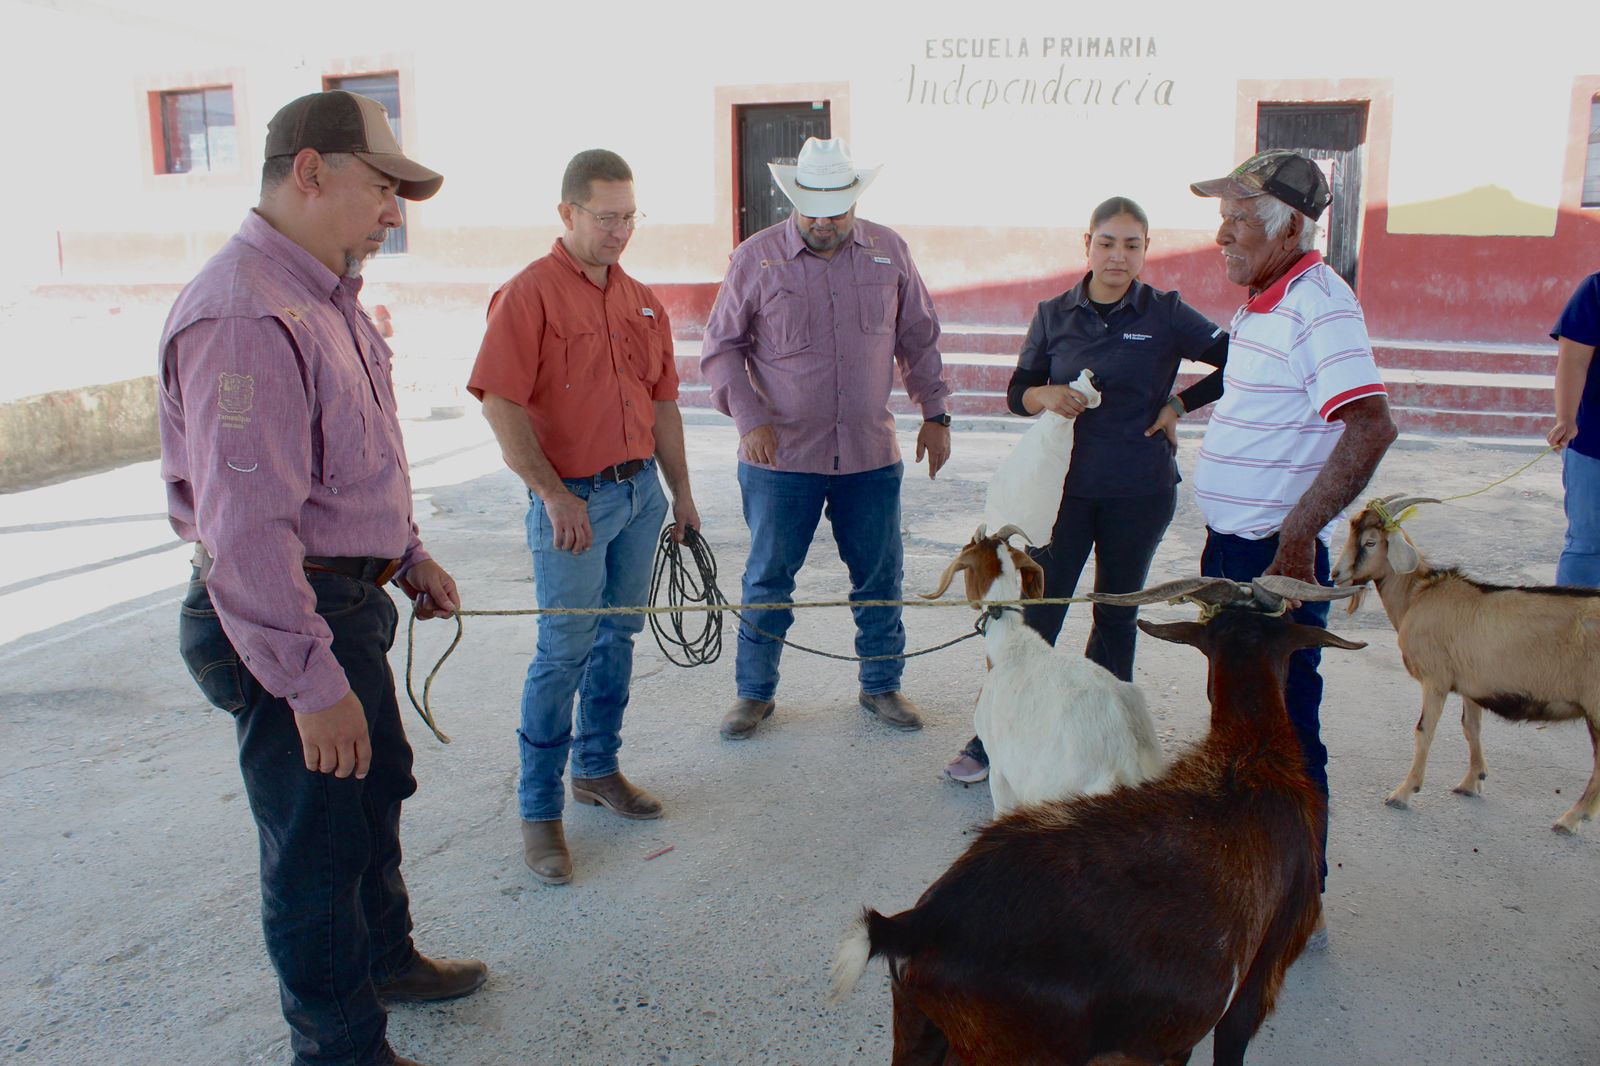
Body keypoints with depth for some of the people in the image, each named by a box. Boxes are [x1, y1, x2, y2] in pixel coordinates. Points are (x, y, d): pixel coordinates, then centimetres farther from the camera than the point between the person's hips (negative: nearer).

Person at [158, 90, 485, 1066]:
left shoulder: (327, 297, 11)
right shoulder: (247, 317, -25)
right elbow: (246, 527, -29)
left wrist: (406, 554, 21)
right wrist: (311, 683, -26)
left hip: (349, 600, 11)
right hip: (284, 624, -11)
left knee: (378, 788, 25)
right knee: (319, 838, 5)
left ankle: (384, 958, 47)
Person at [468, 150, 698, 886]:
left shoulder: (641, 301, 12)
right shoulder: (530, 294, -9)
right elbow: (500, 403, -17)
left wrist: (681, 491, 15)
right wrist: (554, 493, -21)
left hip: (640, 490, 7)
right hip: (572, 499, -7)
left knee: (619, 635, 15)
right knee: (564, 650, -3)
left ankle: (597, 770, 32)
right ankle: (538, 810, 10)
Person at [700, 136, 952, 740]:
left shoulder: (889, 251, 3)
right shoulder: (755, 259, -4)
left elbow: (918, 338, 12)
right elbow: (722, 347, 0)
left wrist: (935, 414, 9)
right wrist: (749, 419, -11)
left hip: (870, 453, 2)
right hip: (780, 455, -2)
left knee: (880, 576, 10)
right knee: (768, 578, 7)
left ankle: (881, 686, 29)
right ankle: (755, 692, 24)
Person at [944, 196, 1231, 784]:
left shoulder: (1166, 315, -2)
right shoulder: (1054, 315, 3)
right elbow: (1017, 391, 6)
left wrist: (1179, 404, -4)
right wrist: (1046, 395, -15)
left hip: (1139, 492, 0)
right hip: (1066, 484, 0)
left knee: (1117, 614, 12)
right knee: (1037, 613, -2)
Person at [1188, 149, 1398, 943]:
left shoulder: (1318, 304, -18)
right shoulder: (1262, 304, 13)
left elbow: (1372, 428, -29)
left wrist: (1297, 534, -30)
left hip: (1280, 555, -10)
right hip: (1236, 548, 10)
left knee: (1284, 729, 0)